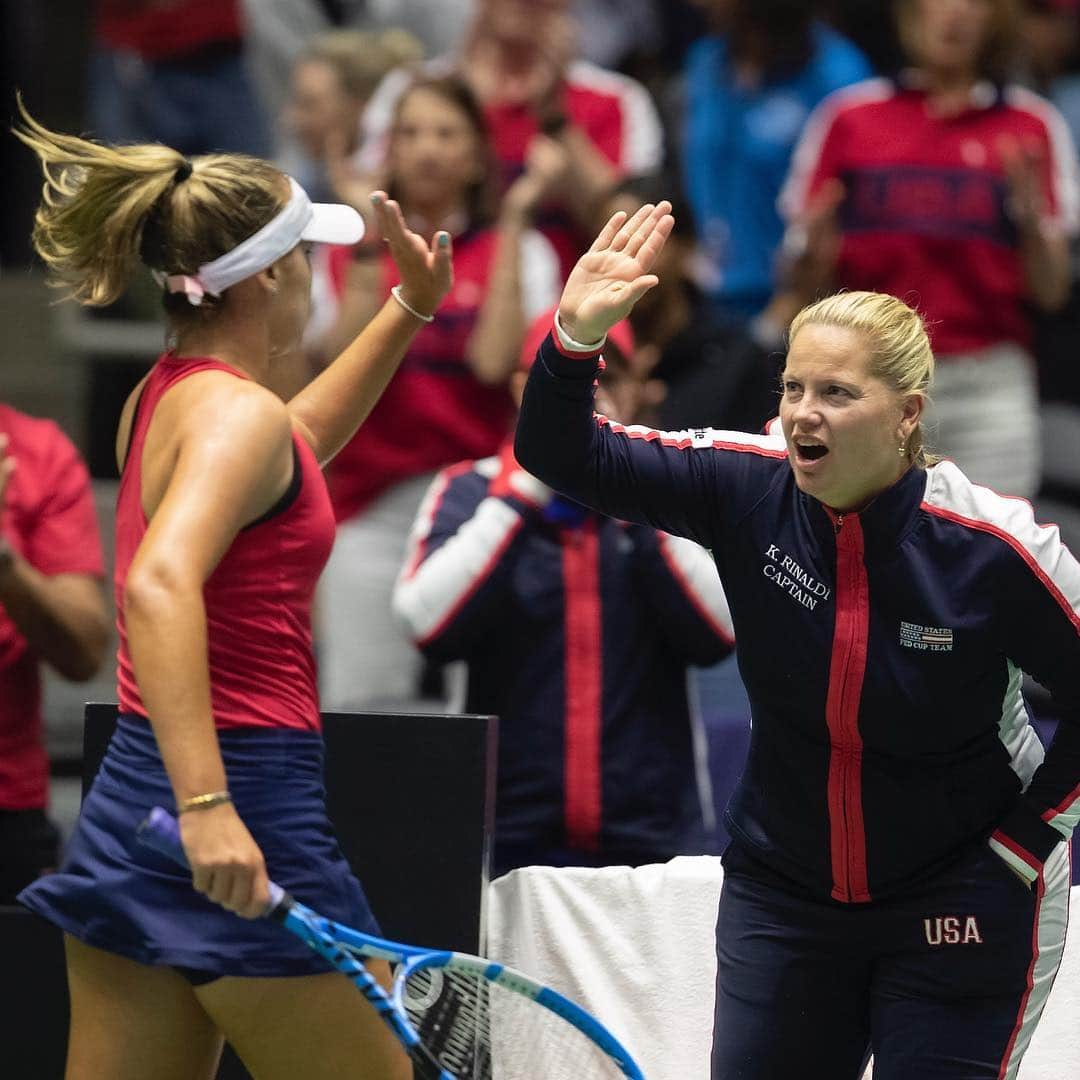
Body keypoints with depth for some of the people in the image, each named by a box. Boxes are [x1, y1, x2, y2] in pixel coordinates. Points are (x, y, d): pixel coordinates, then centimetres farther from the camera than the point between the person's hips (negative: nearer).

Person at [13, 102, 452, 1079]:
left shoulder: (165, 396, 13)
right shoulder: (237, 411, -15)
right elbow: (160, 586, -31)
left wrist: (411, 309, 36)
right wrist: (206, 804, -37)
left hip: (130, 807, 9)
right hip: (244, 805, -9)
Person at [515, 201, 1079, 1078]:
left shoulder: (991, 546, -21)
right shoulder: (748, 487, -12)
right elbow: (564, 455, -14)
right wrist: (576, 337, -31)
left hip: (960, 903, -4)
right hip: (784, 896, 4)